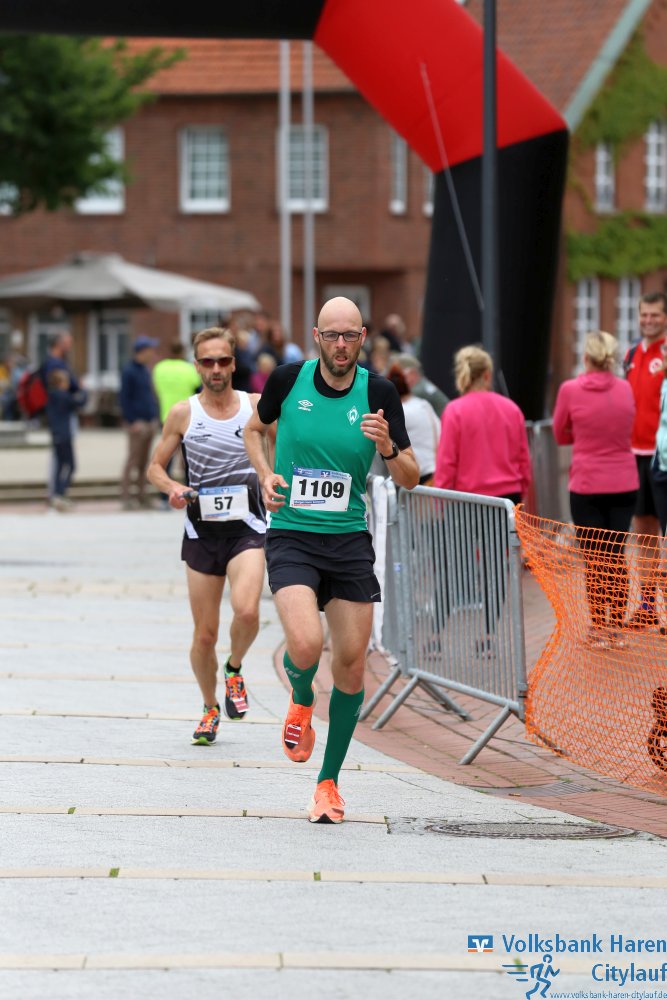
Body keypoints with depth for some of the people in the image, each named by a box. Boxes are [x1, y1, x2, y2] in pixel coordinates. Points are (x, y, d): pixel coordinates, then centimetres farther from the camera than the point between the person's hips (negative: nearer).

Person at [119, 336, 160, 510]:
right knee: (133, 459, -10)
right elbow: (124, 398, -11)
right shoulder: (129, 371, -8)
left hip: (150, 422, 8)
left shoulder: (146, 371, 16)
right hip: (137, 423, -8)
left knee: (144, 462, 8)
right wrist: (132, 422, -16)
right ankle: (126, 497, -9)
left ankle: (141, 495, 11)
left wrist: (155, 418, 15)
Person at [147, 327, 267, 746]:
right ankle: (210, 708, 27)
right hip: (202, 530, 1)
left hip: (247, 527, -1)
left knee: (246, 611, -26)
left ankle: (234, 670, 6)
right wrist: (172, 488, -11)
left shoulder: (256, 406, 1)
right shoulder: (183, 414, 2)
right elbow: (155, 467, 9)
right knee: (205, 634, 3)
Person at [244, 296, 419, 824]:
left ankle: (329, 780, 20)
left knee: (351, 665, 2)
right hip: (291, 537, -2)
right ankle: (302, 700, 15)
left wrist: (388, 447, -21)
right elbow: (255, 429, 18)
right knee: (306, 646, -23)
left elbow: (410, 478, 0)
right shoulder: (289, 379, -3)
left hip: (350, 541, 2)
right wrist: (266, 475, 0)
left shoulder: (378, 393, -3)